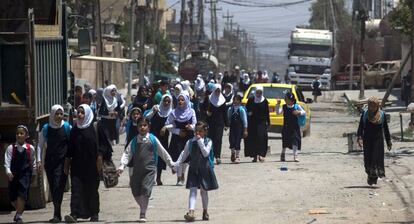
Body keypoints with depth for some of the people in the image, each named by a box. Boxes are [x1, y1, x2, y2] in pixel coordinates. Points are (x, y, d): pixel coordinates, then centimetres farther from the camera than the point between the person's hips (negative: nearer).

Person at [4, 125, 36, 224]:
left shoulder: (30, 148, 1)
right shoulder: (11, 148, -1)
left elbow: (33, 163, 10)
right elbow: (7, 161, -6)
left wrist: (33, 174, 12)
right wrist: (8, 172, -19)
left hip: (25, 174, -1)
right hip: (13, 174, 2)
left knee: (21, 195, -13)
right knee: (12, 197, 7)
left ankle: (19, 216, -6)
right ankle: (19, 210, 33)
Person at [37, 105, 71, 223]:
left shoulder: (67, 127, 1)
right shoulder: (46, 128, 6)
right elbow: (40, 145, 11)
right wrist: (39, 160, 2)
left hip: (62, 161, -3)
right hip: (49, 161, 3)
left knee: (58, 186, -14)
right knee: (52, 187, 6)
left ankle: (57, 215, -18)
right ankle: (58, 214, 17)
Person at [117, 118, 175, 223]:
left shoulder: (153, 139, 6)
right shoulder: (134, 141, 9)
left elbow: (163, 152, 13)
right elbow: (127, 154, 4)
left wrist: (171, 163, 18)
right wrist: (122, 166, -8)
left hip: (149, 170, -3)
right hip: (136, 170, 3)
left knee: (146, 190, -15)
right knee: (136, 192, 5)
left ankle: (143, 214, -9)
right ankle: (143, 209, 29)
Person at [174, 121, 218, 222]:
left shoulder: (208, 142, -3)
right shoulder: (190, 142, 3)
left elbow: (206, 153, -17)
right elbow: (184, 154, 10)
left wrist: (200, 141, -20)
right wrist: (176, 165, 4)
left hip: (204, 169, -1)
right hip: (193, 169, 1)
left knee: (204, 190, 13)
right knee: (193, 190, -10)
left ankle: (205, 211, 31)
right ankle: (191, 212, -23)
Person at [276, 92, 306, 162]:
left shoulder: (297, 106, -2)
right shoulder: (284, 107, 1)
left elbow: (304, 113, 2)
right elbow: (278, 112, -9)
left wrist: (299, 112, -18)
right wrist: (278, 104, -18)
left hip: (295, 127, -2)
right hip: (286, 127, 2)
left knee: (295, 141, -6)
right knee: (285, 141, 9)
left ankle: (295, 156, -1)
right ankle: (283, 154, 29)